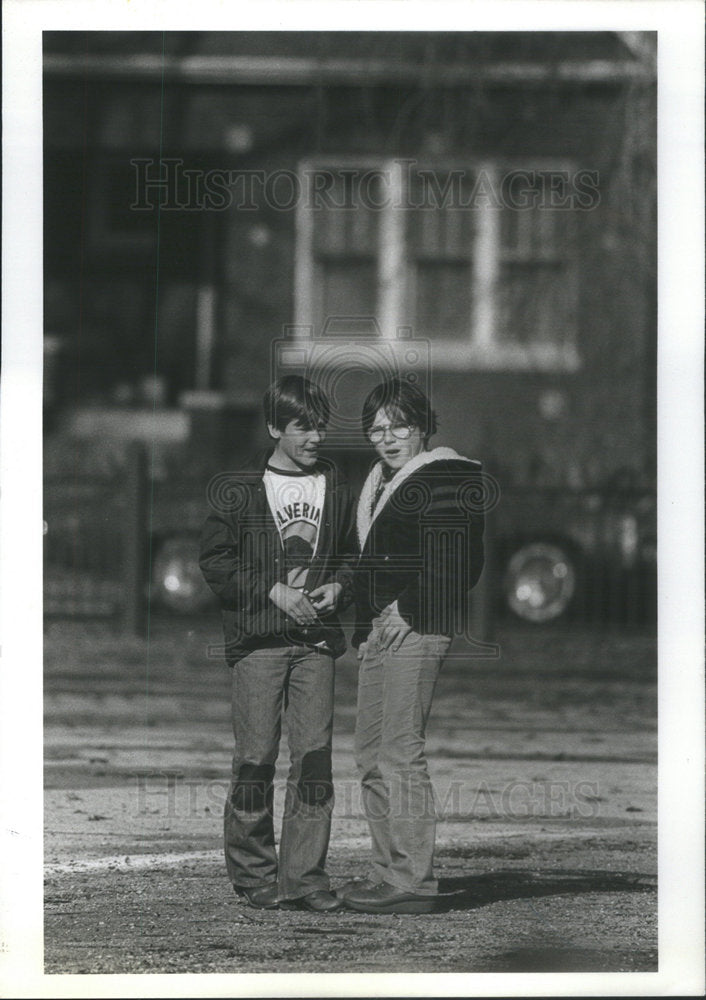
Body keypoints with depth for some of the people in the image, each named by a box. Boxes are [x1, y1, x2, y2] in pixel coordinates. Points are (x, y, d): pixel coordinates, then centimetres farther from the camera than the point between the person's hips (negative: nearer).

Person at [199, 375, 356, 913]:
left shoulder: (337, 488, 13)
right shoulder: (241, 491, 2)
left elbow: (354, 554, 20)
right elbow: (216, 561, 0)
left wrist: (339, 586, -1)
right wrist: (274, 591, -9)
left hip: (317, 637, 3)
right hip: (258, 638, -3)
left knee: (315, 754, -4)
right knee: (256, 754, -4)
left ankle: (303, 877, -1)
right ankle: (254, 875, 5)